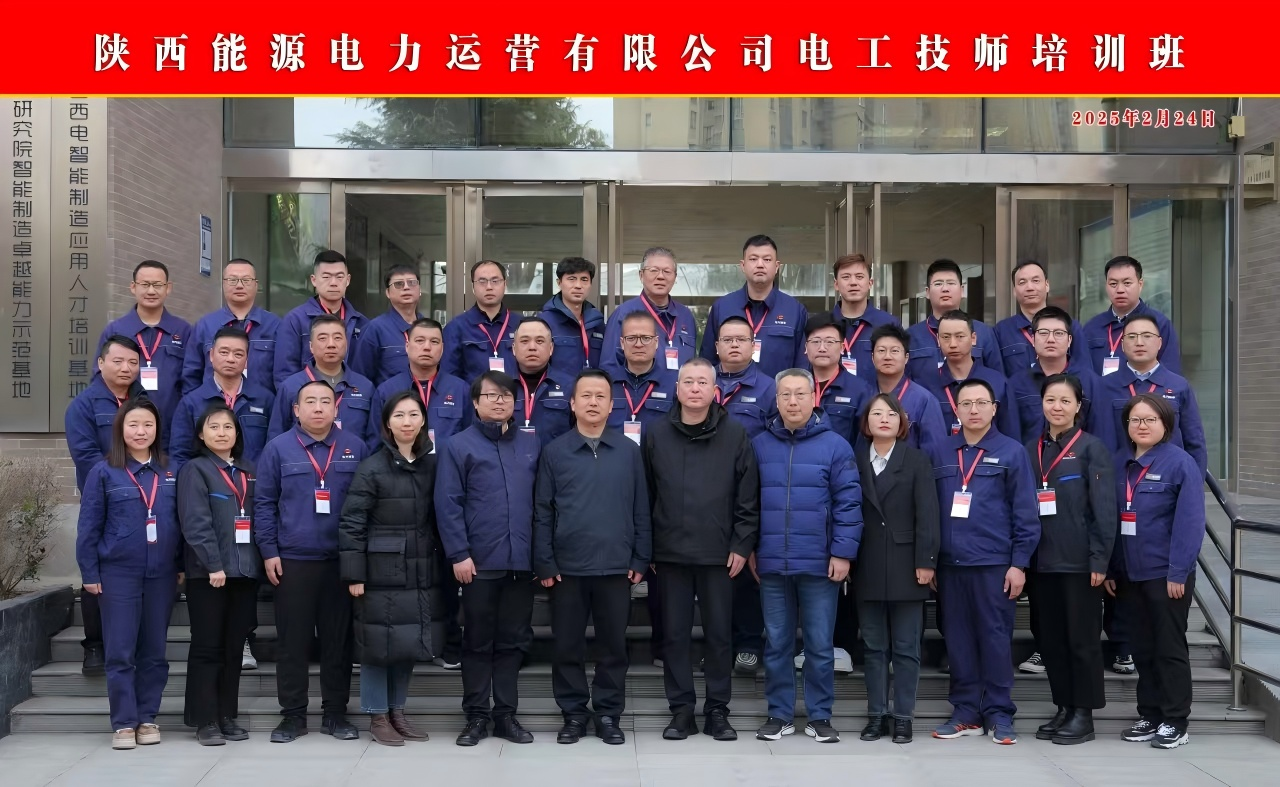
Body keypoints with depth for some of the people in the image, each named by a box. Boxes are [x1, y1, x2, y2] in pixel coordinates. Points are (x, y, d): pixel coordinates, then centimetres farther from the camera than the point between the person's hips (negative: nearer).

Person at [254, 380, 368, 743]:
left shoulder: (355, 447, 3)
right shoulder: (278, 449, 1)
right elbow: (264, 504, 2)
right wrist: (268, 552, -4)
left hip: (343, 560, 1)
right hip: (292, 560, -1)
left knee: (338, 640, 7)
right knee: (292, 641, 5)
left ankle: (336, 713, 18)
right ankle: (293, 715, 16)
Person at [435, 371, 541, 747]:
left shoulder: (532, 444, 11)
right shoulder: (459, 445, -1)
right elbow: (448, 504, -6)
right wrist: (458, 554, -12)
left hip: (522, 560, 3)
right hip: (479, 561, -3)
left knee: (514, 640, 10)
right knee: (478, 642, 6)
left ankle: (506, 714, 20)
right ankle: (477, 716, 16)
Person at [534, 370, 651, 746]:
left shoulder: (629, 451, 4)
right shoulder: (554, 451, 1)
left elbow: (640, 510, 5)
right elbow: (542, 512, 1)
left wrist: (640, 559, 1)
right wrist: (544, 563, -5)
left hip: (616, 567, 1)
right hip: (567, 567, 0)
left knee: (613, 645, 8)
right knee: (568, 646, 7)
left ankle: (608, 715, 20)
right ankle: (573, 714, 21)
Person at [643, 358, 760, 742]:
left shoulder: (735, 436, 0)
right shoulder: (656, 435, 4)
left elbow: (748, 498, 0)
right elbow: (645, 495, 5)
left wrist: (742, 545, -4)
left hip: (718, 553, -1)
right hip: (670, 553, 1)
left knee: (719, 634, 7)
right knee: (675, 634, 7)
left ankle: (717, 710, 18)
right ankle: (681, 710, 17)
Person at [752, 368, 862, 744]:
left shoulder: (835, 445, -3)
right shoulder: (759, 445, 5)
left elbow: (849, 503, -5)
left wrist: (843, 553, -10)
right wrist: (750, 549, 5)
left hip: (819, 564, -2)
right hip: (771, 563, 2)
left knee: (820, 644, 6)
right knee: (776, 642, 10)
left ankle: (820, 716, 18)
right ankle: (779, 714, 21)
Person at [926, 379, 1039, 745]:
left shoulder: (1012, 452, 0)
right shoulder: (939, 454, 9)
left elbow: (1025, 513, -2)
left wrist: (1019, 563, -7)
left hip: (995, 562, -3)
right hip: (950, 563, 3)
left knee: (995, 637, 2)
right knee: (958, 639, 7)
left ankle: (999, 713, 11)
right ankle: (966, 712, 16)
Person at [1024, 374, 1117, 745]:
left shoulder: (1092, 448, -4)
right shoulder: (1031, 450, 10)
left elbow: (1105, 508, -8)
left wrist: (1100, 559, -14)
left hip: (1078, 560, -5)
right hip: (1041, 560, 5)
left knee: (1082, 638, 3)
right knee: (1049, 638, 10)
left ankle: (1084, 714, 12)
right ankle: (1063, 708, 22)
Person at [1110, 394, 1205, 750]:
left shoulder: (1181, 463, -10)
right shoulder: (1119, 463, 8)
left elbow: (1190, 522, -14)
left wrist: (1178, 572, -17)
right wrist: (1111, 569, 6)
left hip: (1166, 573, -6)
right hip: (1131, 573, 6)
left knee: (1169, 648, 3)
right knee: (1143, 647, 13)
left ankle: (1175, 722, 13)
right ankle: (1149, 716, 23)